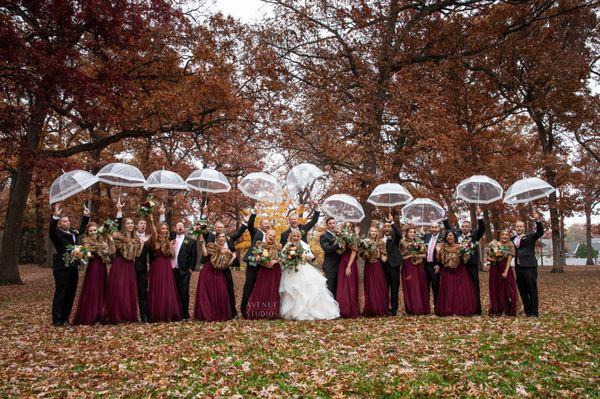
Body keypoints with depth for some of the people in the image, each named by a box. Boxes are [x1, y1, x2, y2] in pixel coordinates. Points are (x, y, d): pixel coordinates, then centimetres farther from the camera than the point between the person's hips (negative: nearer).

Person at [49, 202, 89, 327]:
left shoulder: (73, 233, 12)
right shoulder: (57, 235, -7)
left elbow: (82, 228, 29)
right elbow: (51, 231, -29)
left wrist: (86, 216, 21)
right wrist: (55, 216, -41)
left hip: (73, 268, 7)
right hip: (61, 268, -7)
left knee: (71, 294, 10)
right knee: (60, 294, -1)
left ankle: (65, 318, 20)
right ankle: (57, 320, 6)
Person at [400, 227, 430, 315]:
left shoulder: (420, 243, 11)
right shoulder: (403, 243, 2)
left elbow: (424, 255, 5)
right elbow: (402, 256, -4)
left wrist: (416, 255, -9)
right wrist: (410, 255, -12)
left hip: (419, 268, 3)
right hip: (408, 268, -3)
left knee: (421, 287, 2)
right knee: (410, 287, -4)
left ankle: (422, 308, 9)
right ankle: (412, 309, 2)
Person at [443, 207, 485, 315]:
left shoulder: (475, 234, 1)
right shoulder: (457, 234, 9)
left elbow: (482, 229, -13)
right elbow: (449, 229, 17)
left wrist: (479, 216, -23)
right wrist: (445, 217, 10)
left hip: (472, 264, -3)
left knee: (475, 286, 3)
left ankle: (477, 309, 8)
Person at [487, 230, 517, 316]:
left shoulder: (510, 246, 0)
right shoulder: (494, 244, 4)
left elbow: (509, 259, -7)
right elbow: (488, 257, 7)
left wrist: (506, 271, -15)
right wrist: (492, 259, -16)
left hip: (505, 269, -1)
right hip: (494, 269, 1)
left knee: (506, 289, -2)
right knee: (495, 290, 4)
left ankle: (506, 311, 8)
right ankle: (496, 311, 13)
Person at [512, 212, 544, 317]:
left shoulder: (530, 236, 0)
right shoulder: (513, 239, 15)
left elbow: (540, 232, -16)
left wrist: (538, 221, -29)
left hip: (529, 267, -6)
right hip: (518, 268, 6)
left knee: (532, 290, -2)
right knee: (522, 291, 11)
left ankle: (534, 312, 2)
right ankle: (527, 311, 20)